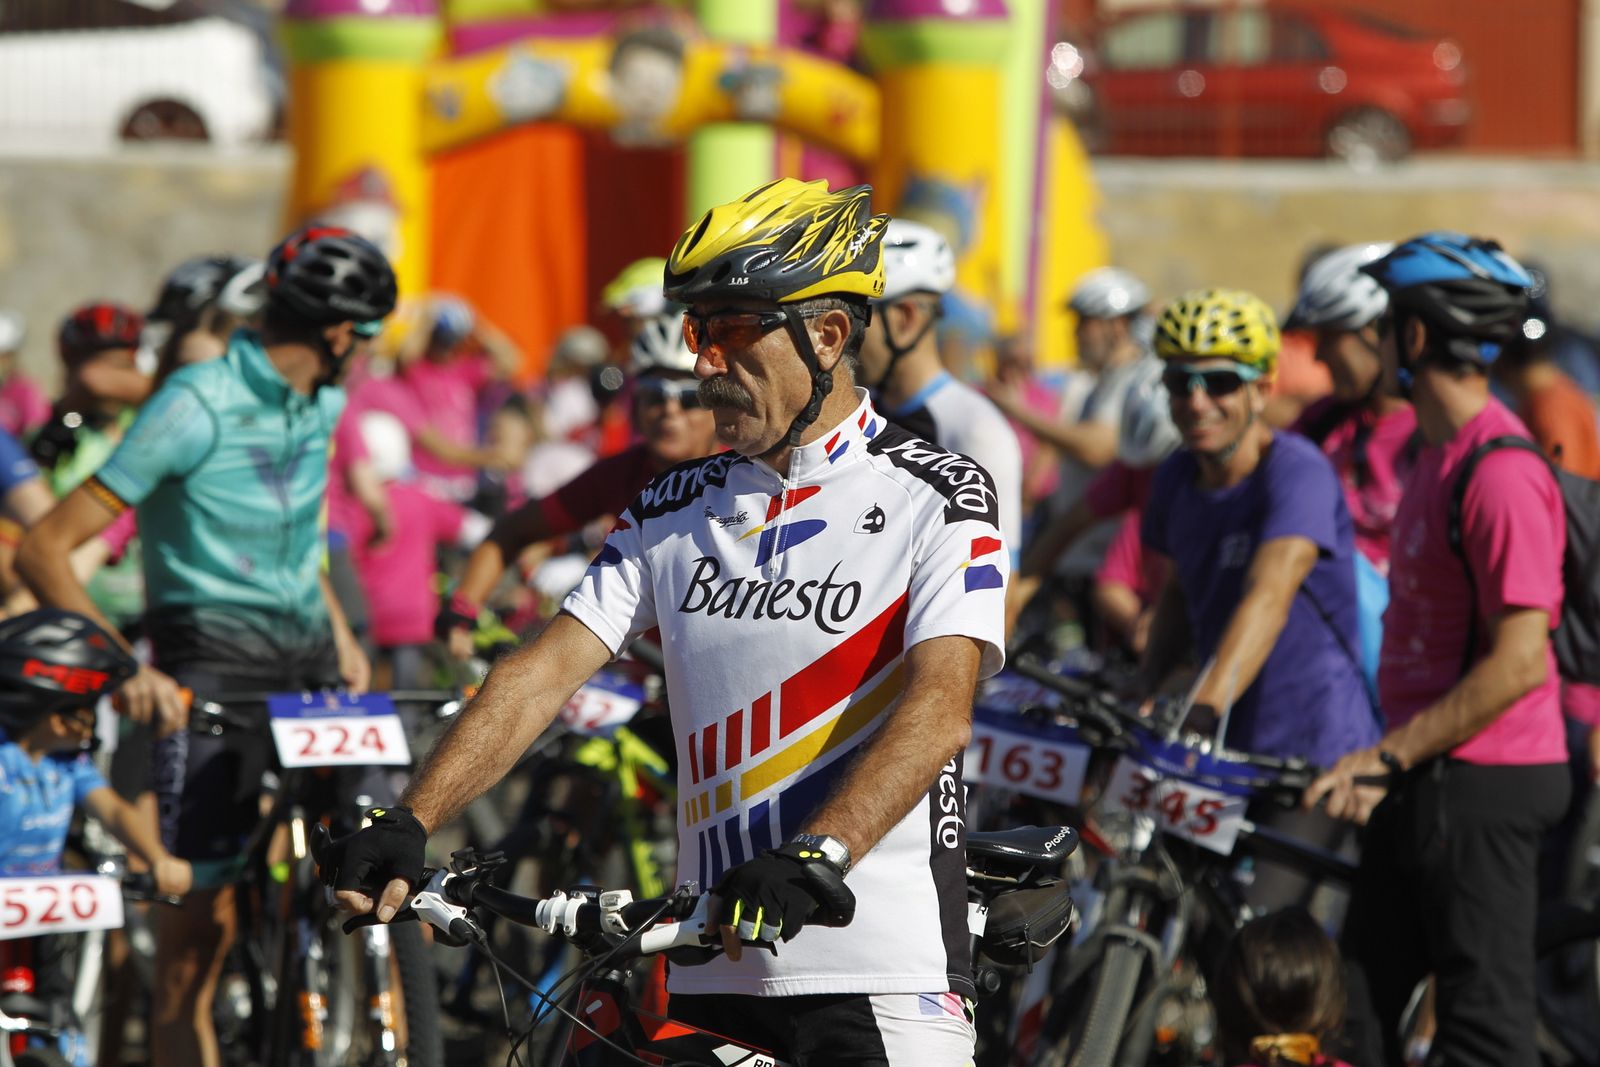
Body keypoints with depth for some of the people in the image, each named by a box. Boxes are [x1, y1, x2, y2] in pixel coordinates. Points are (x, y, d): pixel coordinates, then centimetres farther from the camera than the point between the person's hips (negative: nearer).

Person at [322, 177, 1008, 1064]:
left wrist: (817, 856, -34)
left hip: (882, 982, -5)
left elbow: (938, 712, -18)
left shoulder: (936, 500, -4)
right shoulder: (673, 509, 12)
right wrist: (408, 823, -11)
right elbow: (544, 673, 4)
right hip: (712, 972, 5)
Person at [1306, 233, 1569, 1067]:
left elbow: (1517, 663, -23)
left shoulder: (1501, 473, -19)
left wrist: (1387, 756, -21)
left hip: (1481, 784, -10)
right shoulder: (1441, 453, 14)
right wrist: (1388, 762, 20)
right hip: (1428, 782, 10)